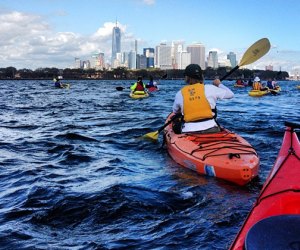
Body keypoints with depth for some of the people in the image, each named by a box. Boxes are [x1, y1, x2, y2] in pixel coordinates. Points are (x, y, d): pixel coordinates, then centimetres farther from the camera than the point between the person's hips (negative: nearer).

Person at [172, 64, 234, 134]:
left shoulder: (179, 94, 4)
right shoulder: (209, 88, -1)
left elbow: (175, 111, 21)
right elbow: (230, 94, 10)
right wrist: (219, 84, 29)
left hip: (188, 133, 0)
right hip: (210, 130, 0)